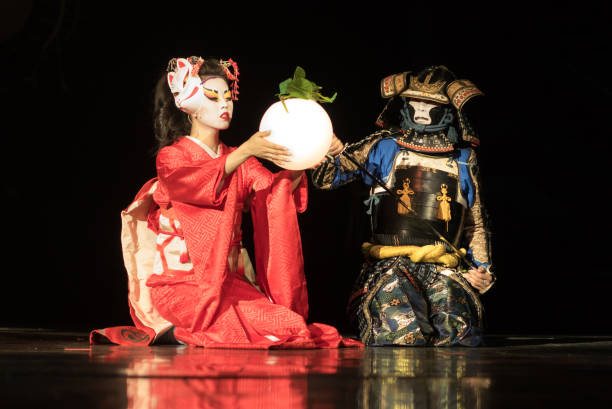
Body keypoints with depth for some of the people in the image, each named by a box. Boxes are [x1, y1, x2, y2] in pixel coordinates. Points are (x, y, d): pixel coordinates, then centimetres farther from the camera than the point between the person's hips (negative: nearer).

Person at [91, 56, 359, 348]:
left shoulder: (237, 160, 20)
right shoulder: (171, 156, 3)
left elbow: (275, 190, 1)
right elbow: (195, 184, -21)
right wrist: (245, 152, -32)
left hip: (229, 280, 6)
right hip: (181, 282, -6)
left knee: (291, 322, -21)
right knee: (281, 325, -28)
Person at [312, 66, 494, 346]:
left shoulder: (463, 161, 18)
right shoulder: (383, 147, 13)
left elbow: (476, 223, 26)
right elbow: (326, 178, 8)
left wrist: (482, 269, 12)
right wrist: (329, 153, -14)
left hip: (444, 268, 2)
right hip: (391, 264, -2)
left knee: (458, 332, -23)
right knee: (402, 331, -27)